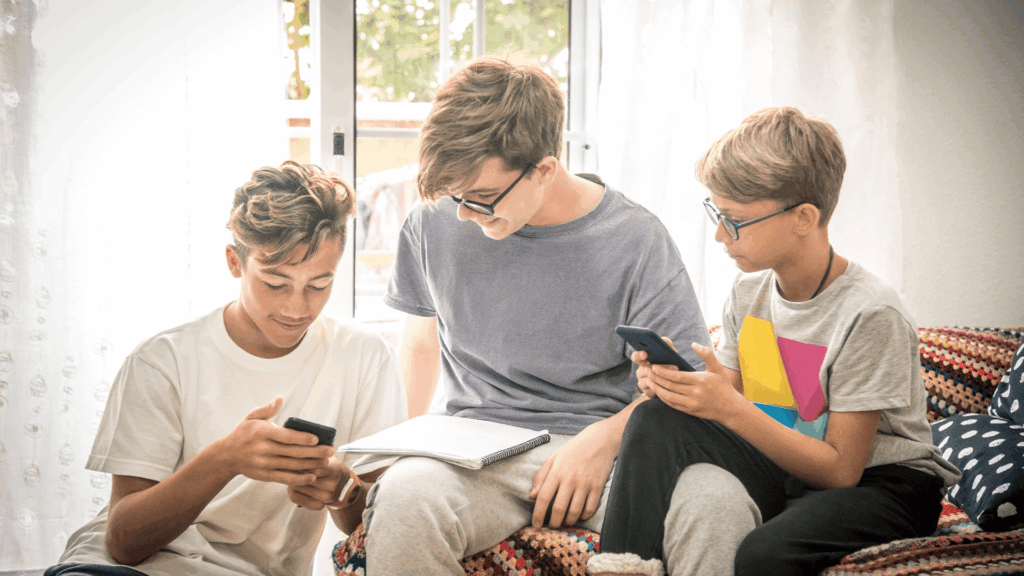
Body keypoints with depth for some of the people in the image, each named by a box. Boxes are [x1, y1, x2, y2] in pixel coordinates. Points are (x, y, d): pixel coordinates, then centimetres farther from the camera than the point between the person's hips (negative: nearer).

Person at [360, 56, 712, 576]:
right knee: (403, 498, -37)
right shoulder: (432, 225, 5)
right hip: (475, 447, 1)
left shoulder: (633, 241, -5)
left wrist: (603, 438, -18)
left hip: (605, 448, 0)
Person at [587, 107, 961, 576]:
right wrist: (680, 382, -15)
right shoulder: (747, 294, 3)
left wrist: (731, 409, -28)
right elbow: (730, 412, 6)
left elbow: (840, 471, -19)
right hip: (778, 463, 6)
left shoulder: (870, 316, -20)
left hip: (875, 481, -6)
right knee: (656, 421, -17)